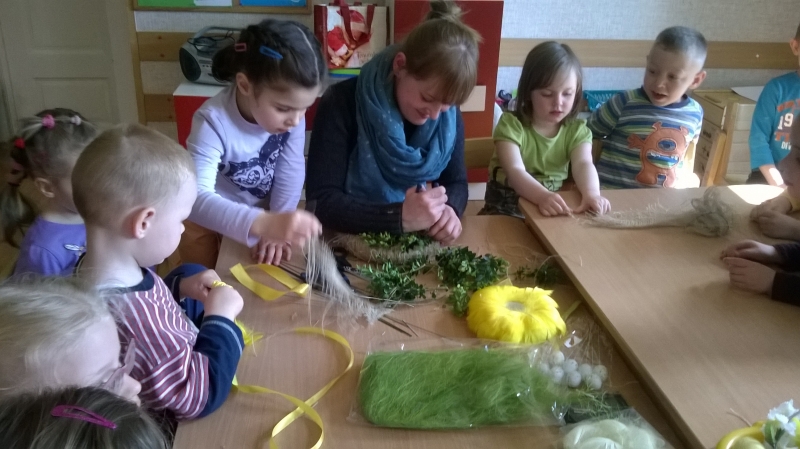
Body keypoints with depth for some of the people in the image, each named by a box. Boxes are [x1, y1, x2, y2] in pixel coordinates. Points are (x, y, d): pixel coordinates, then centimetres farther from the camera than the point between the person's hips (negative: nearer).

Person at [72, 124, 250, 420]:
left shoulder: (105, 269, -12)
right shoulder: (133, 316, -41)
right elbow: (199, 397, -30)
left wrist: (180, 288, -2)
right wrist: (221, 318, -22)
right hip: (180, 426, -8)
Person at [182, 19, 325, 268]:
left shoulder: (289, 106, -23)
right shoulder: (213, 122, -36)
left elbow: (291, 171, -14)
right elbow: (196, 198, -47)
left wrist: (277, 227, -23)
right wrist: (264, 223, -61)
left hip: (263, 212, 4)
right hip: (211, 221, -4)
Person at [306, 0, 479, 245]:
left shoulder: (449, 114, -2)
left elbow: (456, 181, 5)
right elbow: (321, 202, -19)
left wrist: (449, 209, -17)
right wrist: (400, 217, -29)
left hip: (417, 245, 3)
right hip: (349, 243, -3)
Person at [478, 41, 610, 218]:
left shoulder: (577, 130, 1)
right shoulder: (511, 124, -11)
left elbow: (584, 164, -17)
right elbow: (515, 171, -25)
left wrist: (591, 193, -40)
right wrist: (543, 196, -45)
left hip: (556, 209, 4)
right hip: (507, 209, -3)